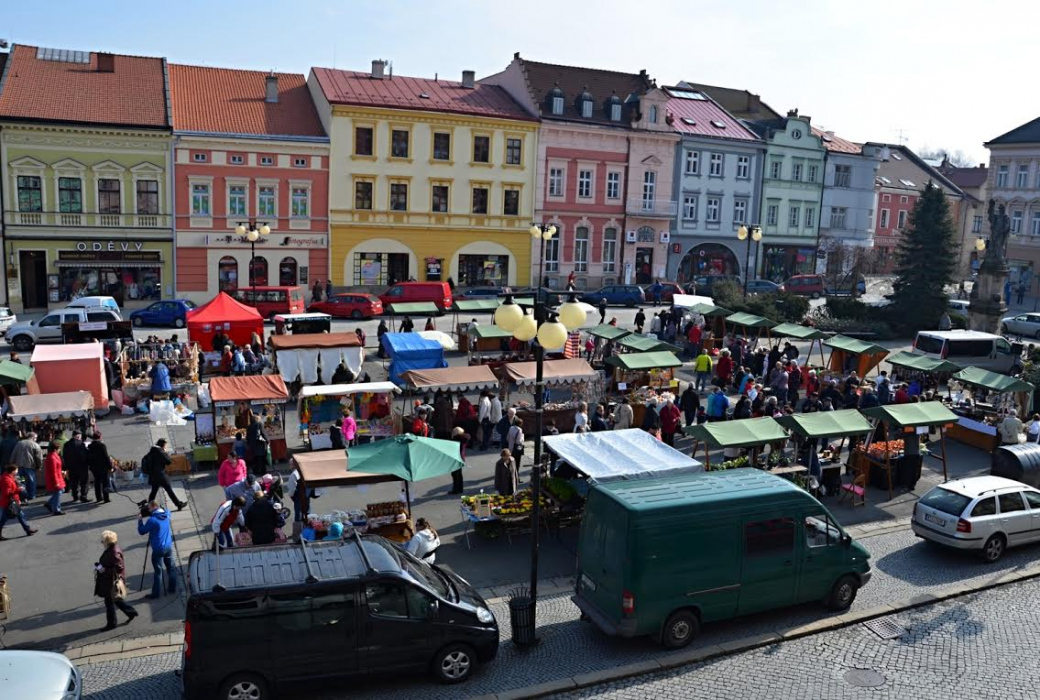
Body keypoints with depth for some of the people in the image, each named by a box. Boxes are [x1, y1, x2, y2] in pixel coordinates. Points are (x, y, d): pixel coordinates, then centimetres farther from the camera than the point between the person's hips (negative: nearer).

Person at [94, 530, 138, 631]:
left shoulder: (114, 553, -27)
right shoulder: (110, 550, 3)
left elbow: (119, 568, -27)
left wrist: (104, 570, -23)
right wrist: (100, 566, 1)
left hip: (112, 582, -10)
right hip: (108, 581, 10)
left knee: (109, 602, 5)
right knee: (116, 599, 22)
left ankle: (111, 624, 21)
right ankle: (131, 612, 34)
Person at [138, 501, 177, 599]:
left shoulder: (152, 520, -17)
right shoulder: (166, 515, 2)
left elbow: (141, 531, -7)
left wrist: (140, 521, 6)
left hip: (158, 549, -6)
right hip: (168, 547, 6)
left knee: (158, 571, 0)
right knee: (171, 567, 15)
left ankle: (156, 593, 5)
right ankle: (172, 588, 23)